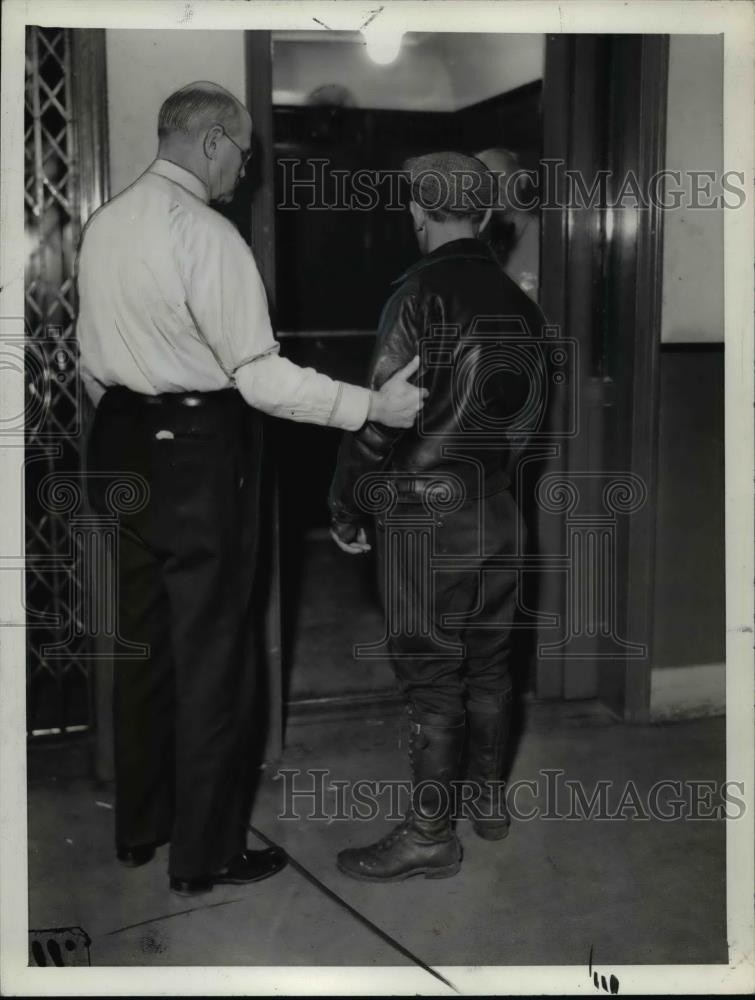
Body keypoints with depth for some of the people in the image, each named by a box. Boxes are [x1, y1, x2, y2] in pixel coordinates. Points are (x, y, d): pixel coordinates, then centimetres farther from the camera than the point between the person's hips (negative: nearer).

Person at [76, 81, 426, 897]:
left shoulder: (103, 224, 8)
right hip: (197, 454, -8)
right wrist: (374, 406, -17)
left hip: (124, 443, 8)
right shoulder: (207, 235, -17)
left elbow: (90, 356, 14)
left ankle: (138, 827, 31)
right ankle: (205, 853, 15)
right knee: (210, 653, 3)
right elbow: (261, 376, -21)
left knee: (143, 642, 17)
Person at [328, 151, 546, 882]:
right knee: (488, 658, 17)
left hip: (427, 513, -6)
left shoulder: (422, 293, -13)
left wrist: (345, 507, -7)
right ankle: (488, 798, 30)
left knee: (430, 669, 1)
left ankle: (429, 834, 9)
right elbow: (529, 406, 9)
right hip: (501, 512, 7)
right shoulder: (517, 300, 6)